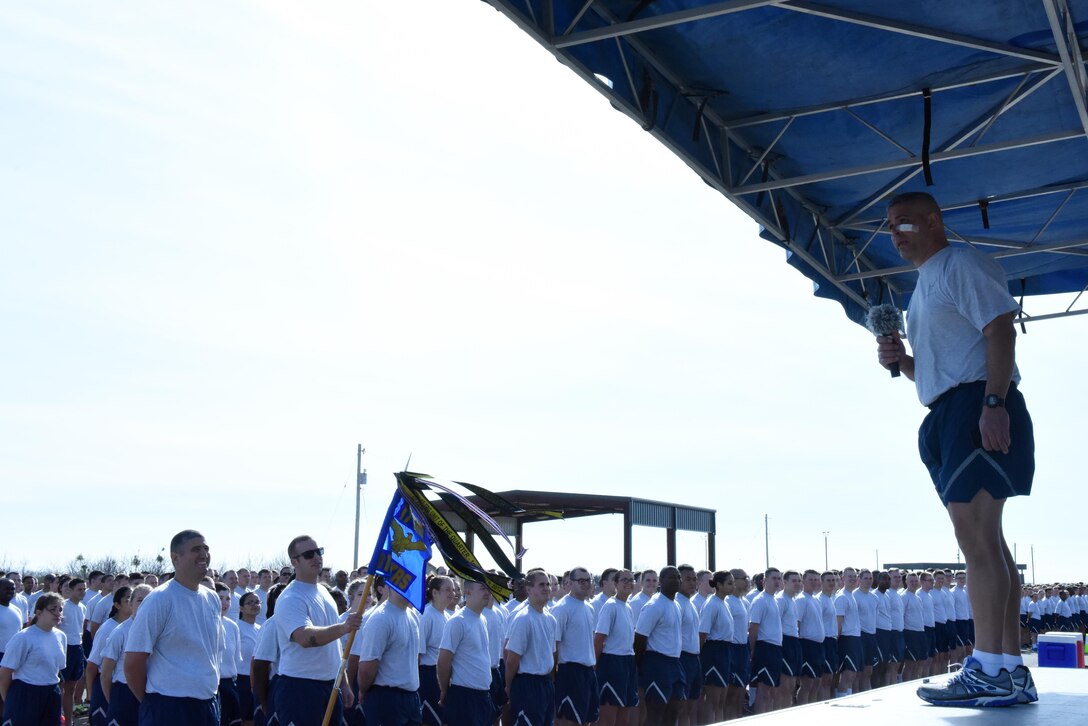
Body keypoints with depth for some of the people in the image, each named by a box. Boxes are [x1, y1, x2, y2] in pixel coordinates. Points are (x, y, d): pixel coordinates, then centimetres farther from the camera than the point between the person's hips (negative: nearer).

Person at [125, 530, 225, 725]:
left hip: (208, 706, 6)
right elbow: (133, 663, -11)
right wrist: (152, 704, -1)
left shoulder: (212, 599, 9)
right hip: (168, 709, -6)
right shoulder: (159, 600, -11)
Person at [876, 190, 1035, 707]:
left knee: (975, 535, -16)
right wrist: (900, 360, 9)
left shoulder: (963, 264, -2)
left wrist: (994, 402, -25)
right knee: (983, 540, 7)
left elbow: (1000, 329, -15)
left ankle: (988, 670, -18)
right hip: (946, 415, 10)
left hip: (978, 404, -10)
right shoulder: (922, 289, 26)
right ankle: (1011, 672, 9)